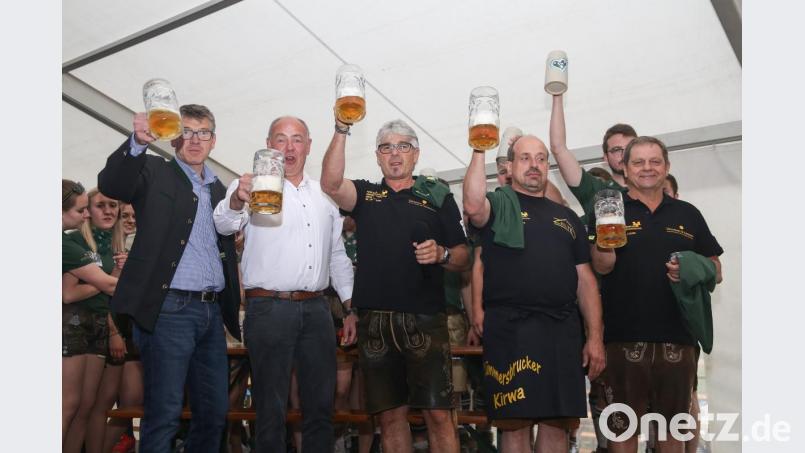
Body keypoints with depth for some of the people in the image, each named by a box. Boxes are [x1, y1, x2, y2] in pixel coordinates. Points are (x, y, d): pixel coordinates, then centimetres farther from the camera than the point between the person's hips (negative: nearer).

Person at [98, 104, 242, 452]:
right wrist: (137, 141, -36)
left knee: (214, 411, 12)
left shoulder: (219, 189, 18)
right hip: (169, 309, -6)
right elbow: (110, 184, -18)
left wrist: (233, 306, 10)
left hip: (212, 311, 6)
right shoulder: (154, 173, 2)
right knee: (164, 413, -2)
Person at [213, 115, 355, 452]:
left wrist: (351, 308, 13)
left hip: (317, 309, 5)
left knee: (321, 404, 11)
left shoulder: (324, 195, 16)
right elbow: (225, 224, -18)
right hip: (269, 308, -4)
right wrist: (238, 199, -41)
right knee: (271, 408, 4)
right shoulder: (256, 186, 0)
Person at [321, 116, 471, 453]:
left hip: (425, 320, -1)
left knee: (438, 413, -6)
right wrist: (341, 130, -15)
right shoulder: (365, 195, 15)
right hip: (375, 321, 2)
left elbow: (463, 258, 10)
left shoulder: (438, 197, 12)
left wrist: (441, 254, -12)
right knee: (390, 415, 8)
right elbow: (331, 184, -7)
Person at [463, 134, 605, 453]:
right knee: (515, 422, -1)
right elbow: (473, 207, -19)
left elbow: (585, 279, 16)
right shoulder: (499, 204, 8)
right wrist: (479, 151, -15)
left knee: (557, 422, 7)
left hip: (563, 330, 4)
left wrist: (595, 336, 8)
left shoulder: (567, 217, 20)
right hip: (511, 327, -4)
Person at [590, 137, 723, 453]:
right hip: (624, 339, -3)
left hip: (677, 338, 3)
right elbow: (602, 267, -9)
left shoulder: (687, 214, 11)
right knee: (622, 425, 7)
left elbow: (715, 271, 13)